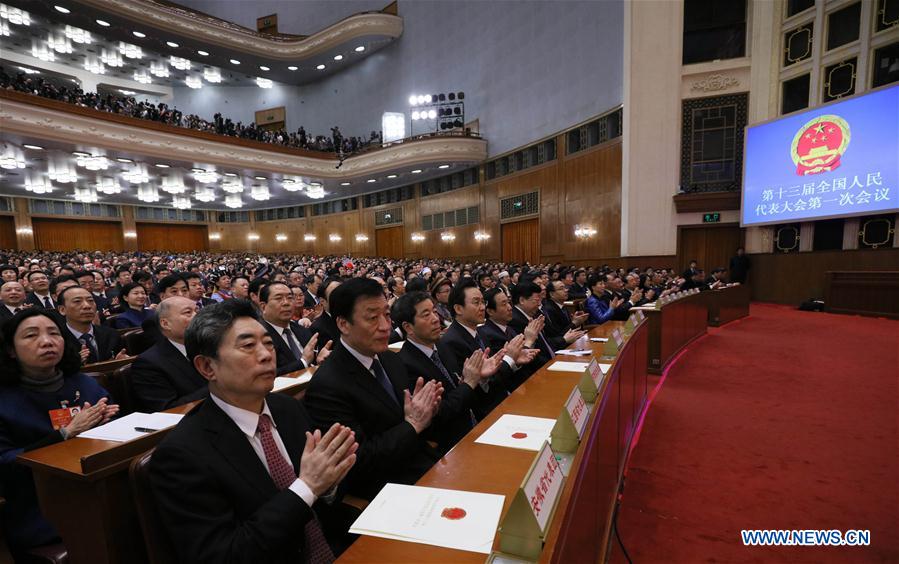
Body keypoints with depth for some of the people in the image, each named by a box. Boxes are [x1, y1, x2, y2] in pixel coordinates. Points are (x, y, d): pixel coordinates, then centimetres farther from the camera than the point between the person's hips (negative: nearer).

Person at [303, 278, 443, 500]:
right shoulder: (327, 386, -18)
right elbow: (357, 463, -18)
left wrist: (425, 410, -9)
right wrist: (412, 424, -16)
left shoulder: (391, 360, 4)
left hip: (428, 467, 7)